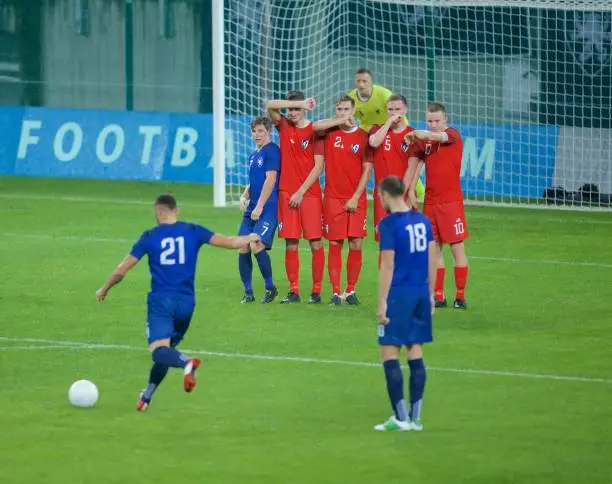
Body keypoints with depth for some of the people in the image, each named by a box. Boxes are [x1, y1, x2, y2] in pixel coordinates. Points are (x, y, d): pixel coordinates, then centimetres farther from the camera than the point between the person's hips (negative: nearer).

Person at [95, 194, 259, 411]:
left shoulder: (150, 236, 1)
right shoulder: (193, 231, 5)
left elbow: (121, 270, 3)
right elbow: (228, 242, 7)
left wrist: (104, 290, 20)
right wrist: (249, 239, 28)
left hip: (160, 302, -4)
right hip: (186, 302, 4)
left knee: (159, 351, -16)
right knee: (166, 348, 22)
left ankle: (186, 363, -48)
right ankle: (146, 397, 26)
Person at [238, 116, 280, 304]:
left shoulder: (272, 151, -8)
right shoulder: (253, 155, 18)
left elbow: (270, 179, -15)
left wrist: (260, 206, -18)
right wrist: (245, 196, 6)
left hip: (268, 208, -9)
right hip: (252, 209, 9)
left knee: (257, 246, -20)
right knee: (243, 248, 2)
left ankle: (270, 287, -3)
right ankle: (248, 292, 11)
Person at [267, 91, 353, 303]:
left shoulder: (316, 130, 0)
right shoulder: (283, 126, 8)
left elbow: (319, 166, -4)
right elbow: (270, 106, -10)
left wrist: (301, 191, -9)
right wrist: (301, 102, -13)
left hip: (310, 193, -2)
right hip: (287, 193, 2)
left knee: (315, 242, -3)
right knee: (291, 244, 2)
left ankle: (316, 291, 2)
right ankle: (293, 291, 7)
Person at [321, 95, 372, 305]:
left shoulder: (363, 136, 2)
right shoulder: (329, 133, 6)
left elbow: (367, 169, 0)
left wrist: (356, 197, -6)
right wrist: (337, 122, -7)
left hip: (356, 200, 0)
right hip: (333, 198, 0)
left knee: (356, 245, -2)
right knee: (335, 245, -1)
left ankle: (350, 291, 7)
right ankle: (336, 292, 2)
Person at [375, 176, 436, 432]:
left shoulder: (389, 224, -11)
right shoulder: (423, 221, 9)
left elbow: (387, 266, -13)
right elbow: (432, 259, 12)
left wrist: (382, 303, -10)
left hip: (398, 295, -7)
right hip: (421, 293, 7)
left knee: (389, 353, 0)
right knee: (415, 353, 10)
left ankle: (401, 417, -3)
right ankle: (415, 417, 12)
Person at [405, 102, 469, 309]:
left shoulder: (452, 135, -4)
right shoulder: (423, 141, 9)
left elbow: (436, 136, -24)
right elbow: (413, 164, 10)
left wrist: (415, 134, -11)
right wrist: (411, 190, -1)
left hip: (451, 202, -5)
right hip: (430, 203, 5)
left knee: (457, 248, -3)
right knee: (434, 249, 7)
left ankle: (460, 297, 1)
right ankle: (438, 296, 12)